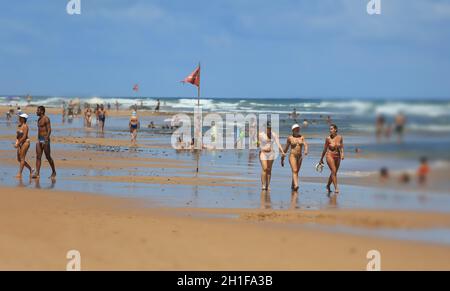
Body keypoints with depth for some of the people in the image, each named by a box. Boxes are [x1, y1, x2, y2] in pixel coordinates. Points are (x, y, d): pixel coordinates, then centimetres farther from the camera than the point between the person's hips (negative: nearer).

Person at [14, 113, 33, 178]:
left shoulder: (25, 126, -15)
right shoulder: (19, 126, 11)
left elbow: (24, 137, -20)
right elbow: (18, 135, 14)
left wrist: (18, 144, -19)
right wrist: (16, 142, -2)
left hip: (25, 142, -9)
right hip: (21, 143, 9)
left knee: (22, 158, -10)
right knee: (19, 159, 10)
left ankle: (20, 174, -8)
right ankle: (30, 170, 22)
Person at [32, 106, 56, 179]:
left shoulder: (46, 119, -12)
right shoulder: (39, 119, 15)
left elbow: (49, 130, -18)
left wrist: (46, 140, -25)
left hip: (45, 140, -8)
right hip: (39, 140, 8)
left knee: (48, 157, 1)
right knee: (38, 157, -1)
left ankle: (54, 172, 16)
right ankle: (37, 173, -6)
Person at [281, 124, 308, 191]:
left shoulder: (302, 137, 6)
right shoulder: (290, 138, 1)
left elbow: (305, 144, -10)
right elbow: (286, 148, 7)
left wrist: (306, 150, -32)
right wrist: (282, 158, 10)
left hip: (299, 156, 4)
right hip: (292, 156, -4)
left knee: (296, 172, 12)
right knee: (294, 171, -19)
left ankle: (293, 186, 28)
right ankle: (296, 185, -33)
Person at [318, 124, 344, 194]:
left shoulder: (340, 137, -1)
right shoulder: (328, 138, -7)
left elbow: (341, 147, 2)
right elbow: (325, 149, 1)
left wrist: (342, 154, -17)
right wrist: (321, 159, 7)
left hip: (337, 157, 4)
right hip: (330, 156, -4)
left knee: (334, 172, 13)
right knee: (333, 171, -16)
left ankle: (328, 185, 35)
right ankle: (336, 188, -15)